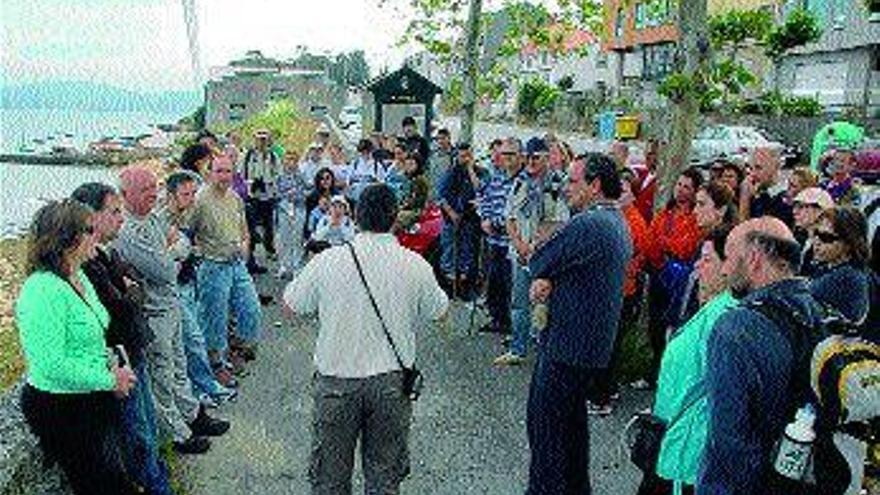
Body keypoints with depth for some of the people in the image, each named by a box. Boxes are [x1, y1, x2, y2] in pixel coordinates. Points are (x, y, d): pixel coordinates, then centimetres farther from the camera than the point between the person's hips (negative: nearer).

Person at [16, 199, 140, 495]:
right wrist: (109, 380, -18)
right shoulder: (43, 291, -25)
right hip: (60, 410, -9)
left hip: (94, 402, 9)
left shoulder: (79, 277, 5)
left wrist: (112, 369, 4)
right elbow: (53, 365, -28)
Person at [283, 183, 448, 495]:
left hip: (336, 380, 0)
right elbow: (439, 312, 8)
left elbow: (291, 305, 3)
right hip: (392, 381, 1)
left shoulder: (328, 261, -10)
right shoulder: (415, 265, -7)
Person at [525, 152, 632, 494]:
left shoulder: (588, 223, -21)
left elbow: (537, 263, -15)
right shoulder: (618, 223, 12)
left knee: (546, 420, 0)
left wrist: (542, 277, 5)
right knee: (572, 417, 22)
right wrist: (546, 280, -6)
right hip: (594, 338, 10)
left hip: (569, 338, -10)